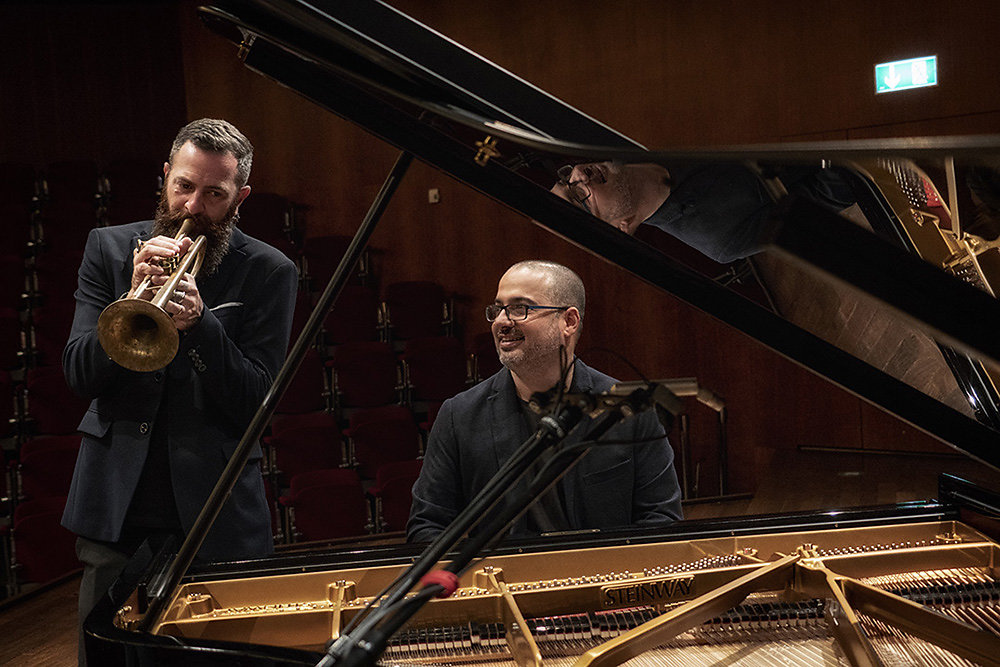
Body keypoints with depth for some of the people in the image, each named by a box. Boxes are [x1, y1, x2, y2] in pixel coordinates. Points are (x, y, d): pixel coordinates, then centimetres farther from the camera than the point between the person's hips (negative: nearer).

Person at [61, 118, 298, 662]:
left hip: (215, 512, -1)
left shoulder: (268, 272, -3)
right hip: (116, 509, 2)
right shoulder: (110, 247, 4)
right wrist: (135, 300, -18)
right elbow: (79, 374, -3)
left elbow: (254, 403, -7)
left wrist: (199, 322, -22)